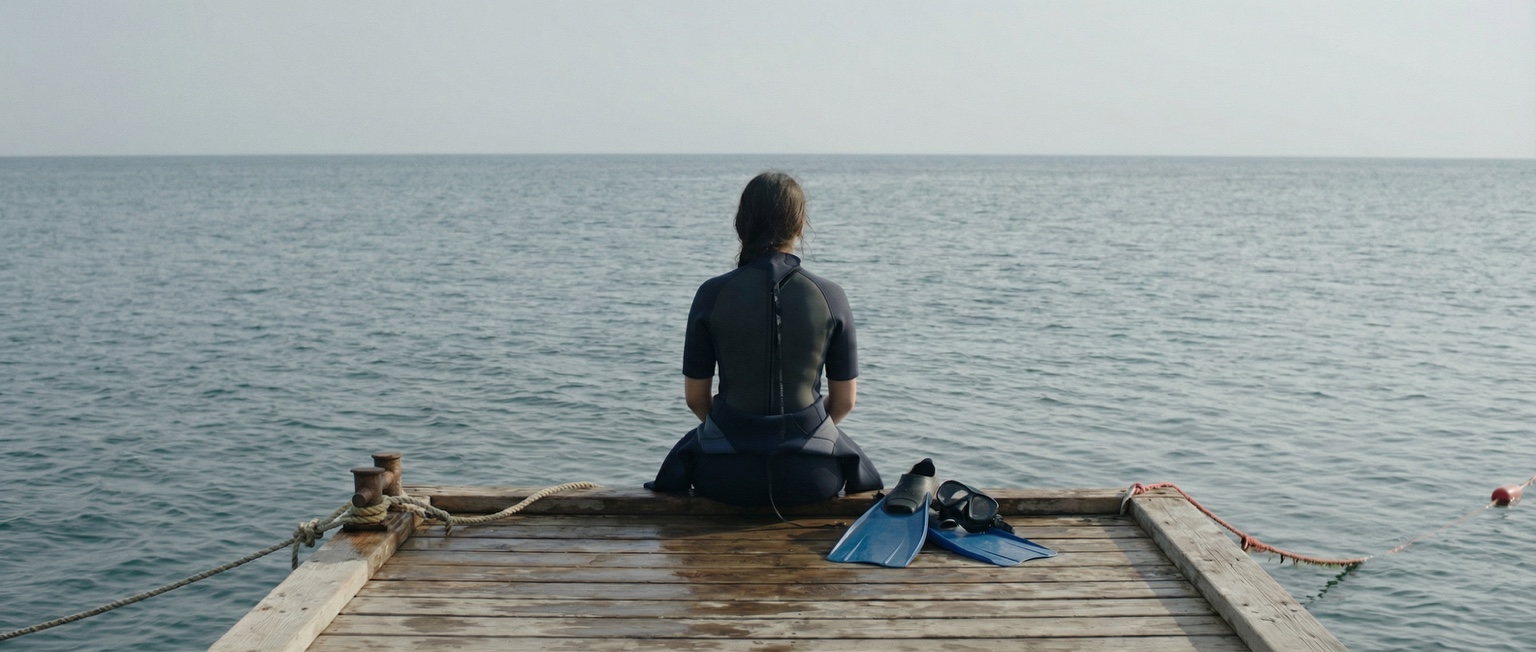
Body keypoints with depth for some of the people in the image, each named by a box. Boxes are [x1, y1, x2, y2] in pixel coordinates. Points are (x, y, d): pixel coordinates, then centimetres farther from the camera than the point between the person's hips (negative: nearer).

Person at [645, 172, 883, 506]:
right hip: (812, 477, 0)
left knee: (691, 447, 36)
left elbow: (695, 397, 1)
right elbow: (845, 400, 2)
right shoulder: (830, 296, -6)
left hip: (728, 477, 0)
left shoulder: (712, 294, -6)